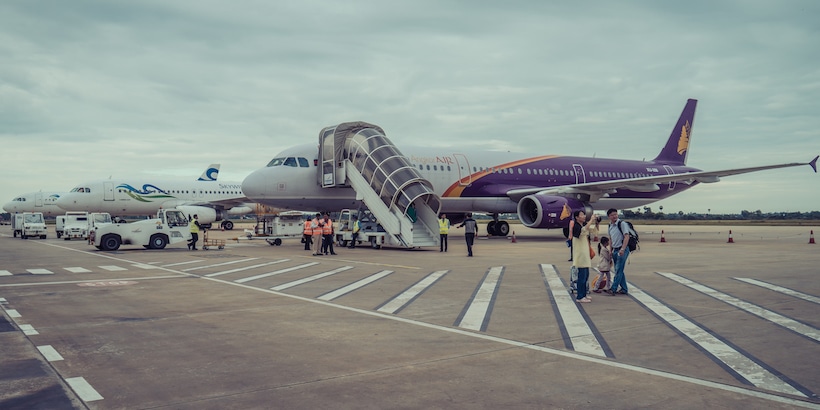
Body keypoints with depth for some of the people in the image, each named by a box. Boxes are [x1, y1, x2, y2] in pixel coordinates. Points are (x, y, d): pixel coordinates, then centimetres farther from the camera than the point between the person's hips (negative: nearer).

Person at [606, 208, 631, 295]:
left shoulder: (621, 224, -11)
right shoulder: (610, 226, 12)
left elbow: (626, 236, -18)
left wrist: (622, 249, -25)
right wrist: (611, 250, 16)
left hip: (622, 250, -8)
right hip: (615, 250, 8)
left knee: (618, 270, -9)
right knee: (619, 271, 11)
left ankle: (613, 289, -11)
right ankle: (624, 289, 19)